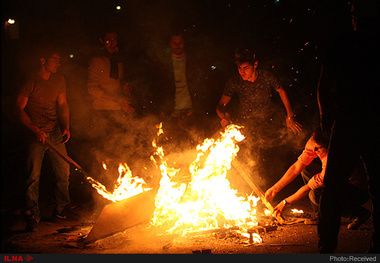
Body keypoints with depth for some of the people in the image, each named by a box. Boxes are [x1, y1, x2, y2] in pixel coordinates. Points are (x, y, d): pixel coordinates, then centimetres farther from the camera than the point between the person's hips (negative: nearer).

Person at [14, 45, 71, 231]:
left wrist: (66, 126, 0)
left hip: (56, 133, 5)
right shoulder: (31, 81, -10)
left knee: (64, 172, 5)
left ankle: (61, 209, 23)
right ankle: (32, 216, 4)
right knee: (34, 176, -7)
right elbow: (19, 109, -9)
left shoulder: (59, 79, 7)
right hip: (37, 134, -5)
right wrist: (36, 130, -18)